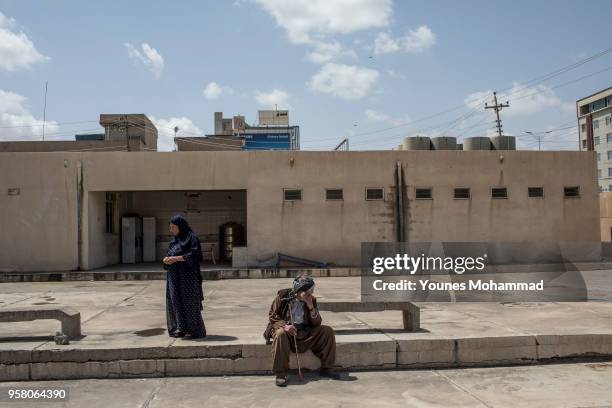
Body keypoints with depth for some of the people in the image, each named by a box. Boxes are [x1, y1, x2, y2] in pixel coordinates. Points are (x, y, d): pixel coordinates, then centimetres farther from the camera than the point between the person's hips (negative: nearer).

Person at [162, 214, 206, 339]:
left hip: (187, 276, -7)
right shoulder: (175, 240, 15)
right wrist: (167, 260, -8)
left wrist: (176, 258, -23)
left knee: (189, 302, -5)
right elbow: (169, 254, 16)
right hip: (175, 276, 8)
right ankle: (180, 328, 15)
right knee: (176, 302, 7)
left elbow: (194, 255, -18)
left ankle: (195, 330, 1)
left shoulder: (191, 238, -8)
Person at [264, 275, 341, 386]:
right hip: (285, 329, -4)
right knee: (281, 334, -39)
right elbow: (272, 315, -4)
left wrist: (311, 307, -16)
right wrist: (284, 325, -22)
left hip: (305, 332, 4)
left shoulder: (311, 300, 3)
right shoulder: (282, 296, -7)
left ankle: (327, 368, -2)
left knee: (327, 331, -12)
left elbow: (316, 323, 1)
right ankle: (280, 374, -30)